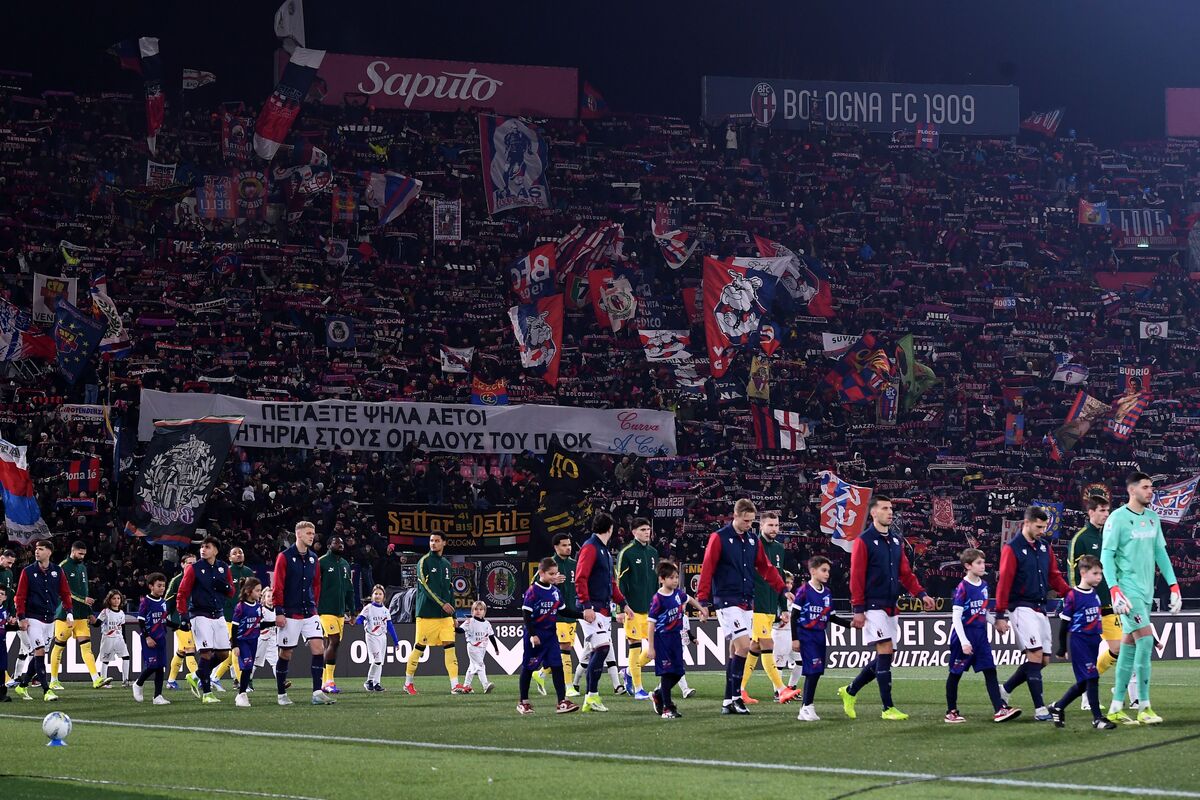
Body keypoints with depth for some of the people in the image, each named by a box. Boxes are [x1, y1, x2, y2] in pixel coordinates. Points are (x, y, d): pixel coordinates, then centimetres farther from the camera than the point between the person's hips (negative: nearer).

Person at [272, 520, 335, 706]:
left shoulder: (313, 558, 11)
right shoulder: (285, 557, -6)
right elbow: (277, 586, -8)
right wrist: (279, 612, -12)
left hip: (309, 612, 5)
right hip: (290, 614, -5)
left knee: (318, 648, -9)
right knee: (286, 653, 3)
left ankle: (317, 693, -9)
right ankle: (281, 695, 15)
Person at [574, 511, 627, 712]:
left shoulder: (605, 550, 20)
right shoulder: (590, 548, -8)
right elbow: (580, 578, -16)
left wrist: (623, 603, 25)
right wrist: (587, 606, -22)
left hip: (603, 609, 9)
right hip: (592, 609, -9)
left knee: (596, 653, 7)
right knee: (602, 647, -17)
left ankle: (590, 698, 9)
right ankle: (592, 696, -16)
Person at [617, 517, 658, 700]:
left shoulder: (653, 553, 14)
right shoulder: (626, 553, -6)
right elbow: (620, 581, -8)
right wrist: (624, 605, -15)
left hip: (651, 608, 7)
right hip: (634, 609, -7)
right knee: (635, 645, -4)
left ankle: (629, 672, 23)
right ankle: (637, 689, 1)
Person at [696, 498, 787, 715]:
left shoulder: (752, 540, 11)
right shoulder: (719, 538, -7)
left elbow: (765, 567, 17)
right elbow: (707, 570, -9)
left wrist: (782, 590, 11)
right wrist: (703, 601, -13)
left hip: (747, 603, 7)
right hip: (727, 602, -7)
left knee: (735, 650, 8)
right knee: (744, 646, -16)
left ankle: (728, 702, 12)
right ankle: (735, 697, -10)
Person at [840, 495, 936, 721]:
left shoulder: (896, 541, 15)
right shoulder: (864, 541, -6)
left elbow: (905, 573, 16)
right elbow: (856, 577, -9)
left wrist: (921, 594, 2)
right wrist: (858, 610, -14)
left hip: (891, 607, 8)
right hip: (874, 607, -8)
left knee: (885, 657, 8)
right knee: (885, 651, -13)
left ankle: (850, 692, 25)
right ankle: (888, 708, -10)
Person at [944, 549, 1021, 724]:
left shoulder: (984, 586, 7)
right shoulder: (963, 588, -14)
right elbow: (956, 617, -17)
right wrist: (964, 642, -21)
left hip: (981, 636, 6)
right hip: (964, 636, -6)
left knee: (990, 671, -4)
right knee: (955, 674, 6)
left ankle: (999, 709, -10)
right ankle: (951, 712, 16)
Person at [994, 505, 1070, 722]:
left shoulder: (1044, 547, 13)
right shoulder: (1012, 548, -8)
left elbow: (1054, 576, 17)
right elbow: (1004, 582, -10)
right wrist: (1001, 615, -13)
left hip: (1041, 609, 7)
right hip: (1023, 607, -7)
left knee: (1043, 659, 6)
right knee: (1036, 655, -14)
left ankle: (1004, 690, 21)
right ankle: (1039, 709, -13)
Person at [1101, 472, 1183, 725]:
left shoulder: (1152, 517, 12)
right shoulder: (1118, 518, -9)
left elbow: (1160, 552, 17)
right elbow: (1106, 555, -11)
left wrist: (1174, 586, 11)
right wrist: (1114, 590, -20)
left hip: (1147, 590, 7)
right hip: (1128, 589, -7)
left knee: (1129, 645, 8)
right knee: (1145, 639, -15)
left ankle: (1116, 708, 12)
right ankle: (1144, 708, -11)